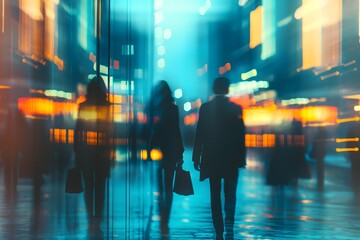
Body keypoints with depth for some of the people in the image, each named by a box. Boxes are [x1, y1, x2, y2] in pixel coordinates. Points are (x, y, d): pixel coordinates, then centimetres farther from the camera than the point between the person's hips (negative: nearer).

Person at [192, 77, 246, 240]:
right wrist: (241, 158, 5)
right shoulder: (236, 108, -3)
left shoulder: (205, 108, -2)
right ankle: (229, 227, -13)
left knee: (215, 196, 8)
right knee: (230, 194, 7)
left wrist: (196, 158, 3)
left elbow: (199, 134, -2)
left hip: (211, 158, 1)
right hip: (231, 159, 0)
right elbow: (241, 135, -2)